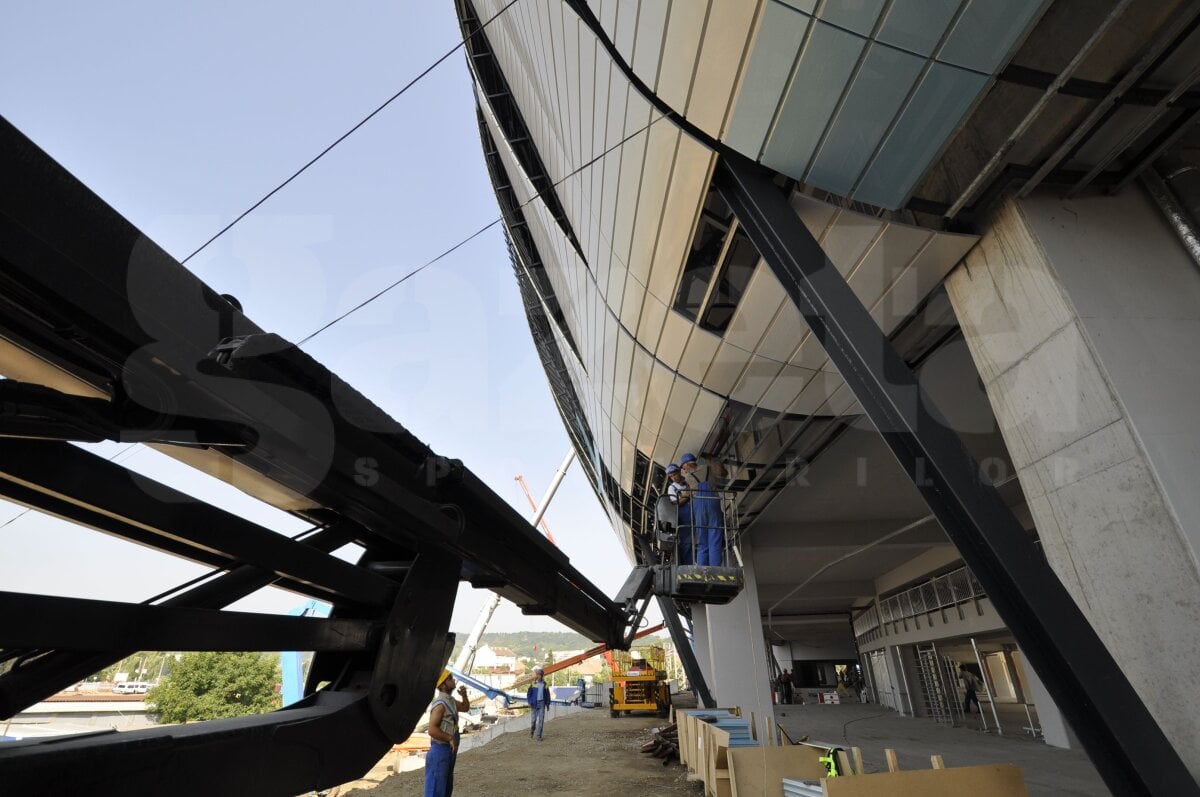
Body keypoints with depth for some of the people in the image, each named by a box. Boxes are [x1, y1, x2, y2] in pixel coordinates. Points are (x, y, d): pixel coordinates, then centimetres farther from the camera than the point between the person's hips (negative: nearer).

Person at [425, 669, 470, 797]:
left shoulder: (450, 700, 9)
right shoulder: (440, 704, -22)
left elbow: (465, 708, 22)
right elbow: (432, 730, -29)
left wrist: (464, 695, 2)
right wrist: (450, 738, -22)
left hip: (449, 750, 10)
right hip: (440, 750, -10)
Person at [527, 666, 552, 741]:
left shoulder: (545, 685, 2)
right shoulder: (533, 684, -2)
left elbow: (548, 695, 7)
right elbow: (528, 694, 0)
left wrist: (548, 704, 4)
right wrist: (529, 702, -10)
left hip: (542, 703, 1)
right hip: (534, 704, -1)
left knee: (541, 720, -6)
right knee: (533, 719, 4)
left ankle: (538, 736, 1)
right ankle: (532, 731, 34)